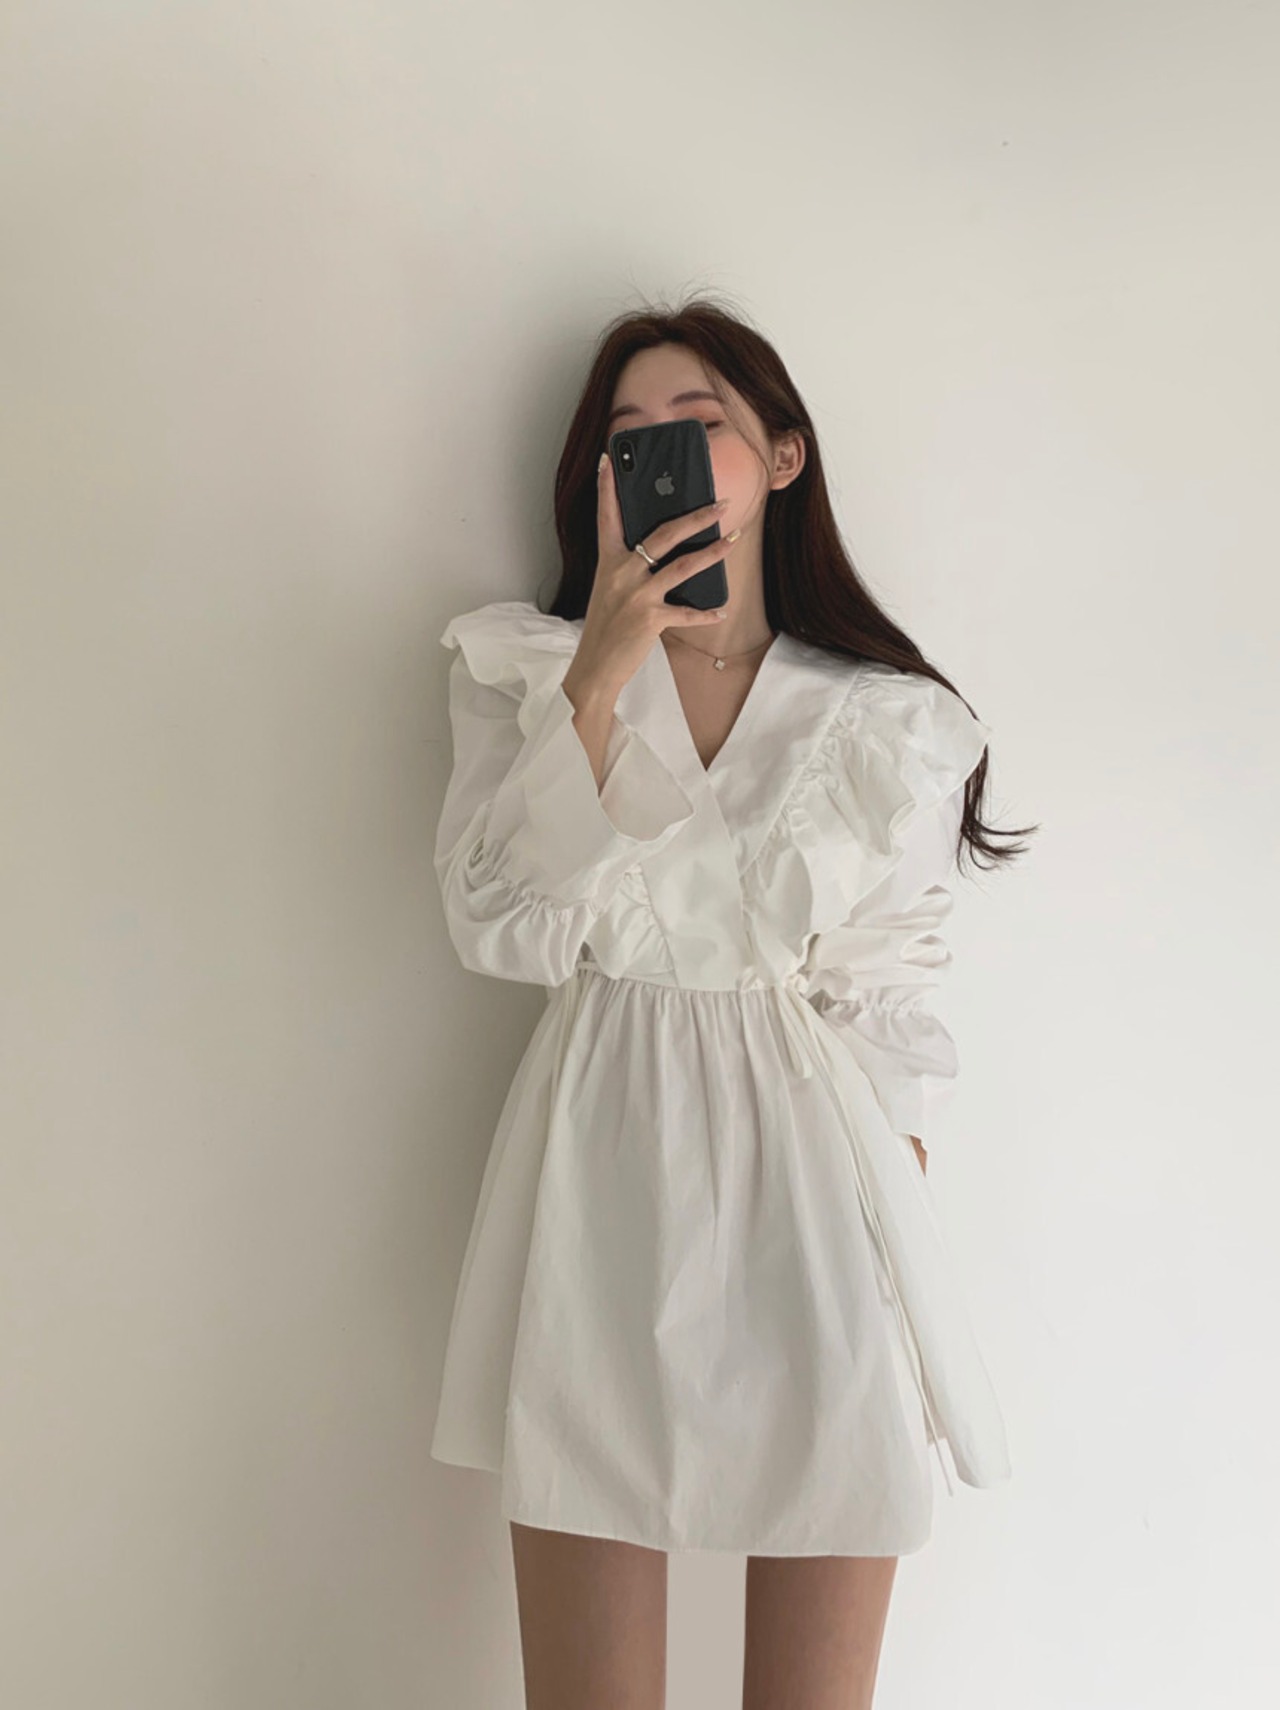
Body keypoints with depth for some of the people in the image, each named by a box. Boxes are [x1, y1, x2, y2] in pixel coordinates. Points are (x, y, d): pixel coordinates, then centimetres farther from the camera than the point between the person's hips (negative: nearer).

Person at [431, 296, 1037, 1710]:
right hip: (602, 1170, 0)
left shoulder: (892, 724, 6)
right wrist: (601, 677, -13)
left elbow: (887, 1001, 6)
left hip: (817, 1180, 1)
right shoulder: (523, 666, 7)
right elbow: (497, 925, -7)